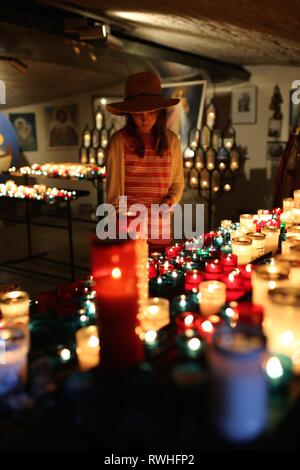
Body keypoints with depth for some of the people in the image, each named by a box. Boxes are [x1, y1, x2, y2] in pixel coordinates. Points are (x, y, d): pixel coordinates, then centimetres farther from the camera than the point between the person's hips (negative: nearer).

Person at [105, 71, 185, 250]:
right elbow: (114, 191, -4)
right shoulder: (119, 142, -6)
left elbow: (178, 182, 13)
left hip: (160, 230, 3)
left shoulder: (171, 140, 4)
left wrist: (172, 199, -7)